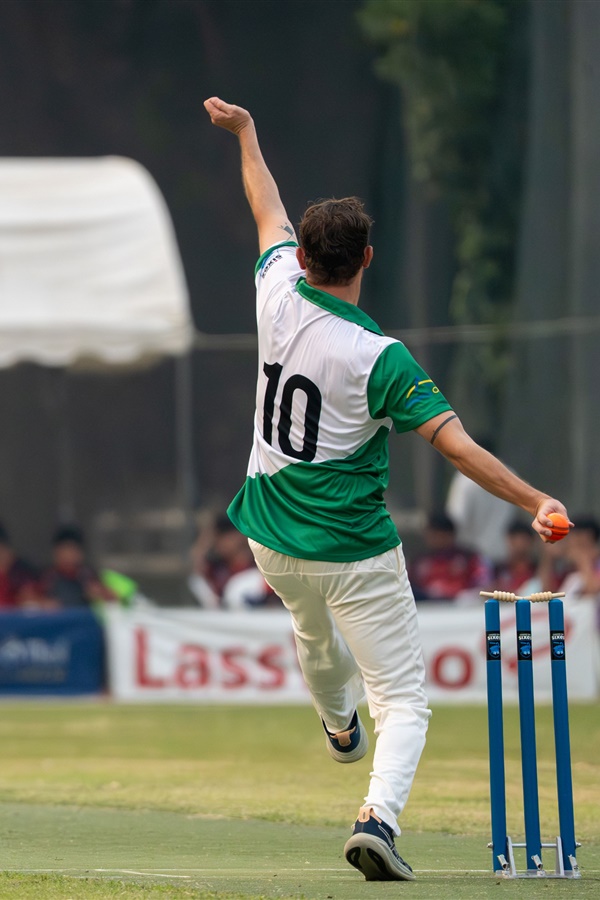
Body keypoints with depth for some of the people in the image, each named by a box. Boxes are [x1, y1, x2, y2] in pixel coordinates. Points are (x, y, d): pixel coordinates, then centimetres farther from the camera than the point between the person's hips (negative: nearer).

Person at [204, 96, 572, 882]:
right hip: (356, 555, -6)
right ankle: (378, 817, -23)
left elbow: (268, 212, 10)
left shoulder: (281, 301, -9)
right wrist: (535, 502, -29)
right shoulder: (380, 359, -23)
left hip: (274, 544, 6)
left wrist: (246, 133, 27)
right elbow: (456, 444, -29)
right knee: (404, 698, -2)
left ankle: (340, 724, 64)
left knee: (316, 633, 37)